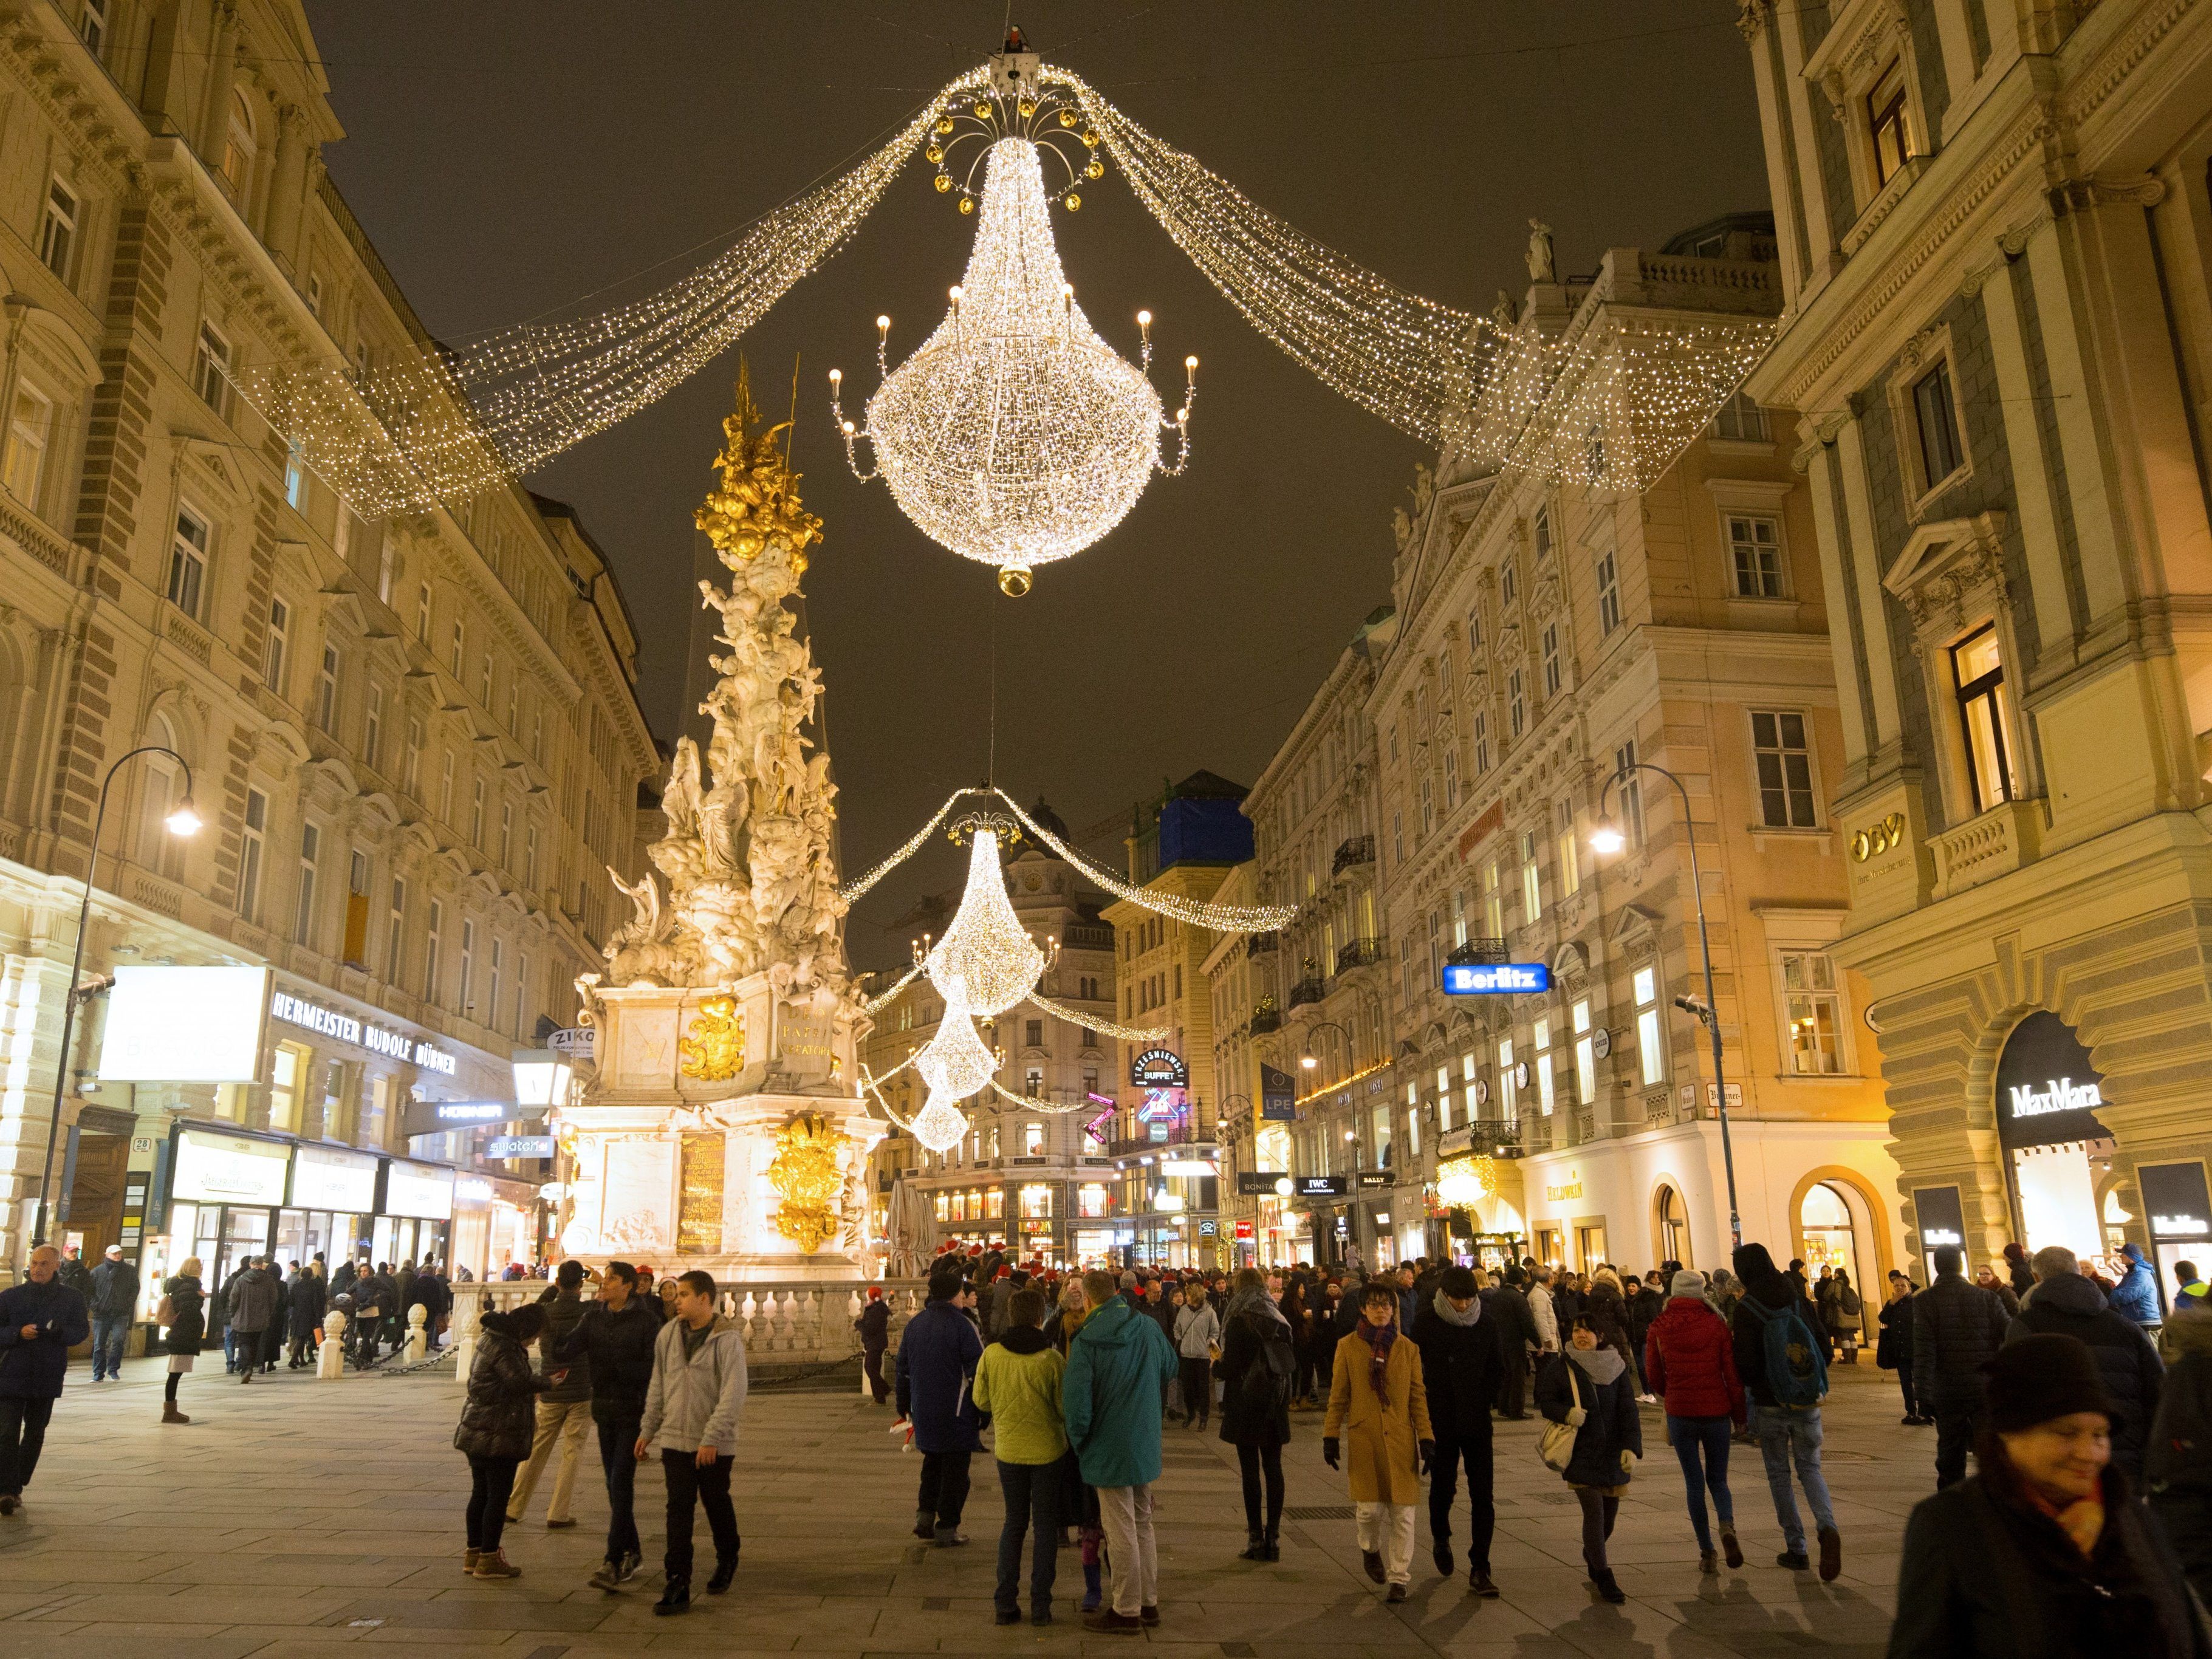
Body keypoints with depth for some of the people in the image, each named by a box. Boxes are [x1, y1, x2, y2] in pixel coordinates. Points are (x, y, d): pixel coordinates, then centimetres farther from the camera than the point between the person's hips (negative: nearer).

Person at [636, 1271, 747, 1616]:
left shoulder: (727, 1339, -15)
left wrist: (712, 1437, -23)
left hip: (714, 1445, -3)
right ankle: (677, 1584, 4)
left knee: (717, 1505, 14)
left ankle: (727, 1561, 37)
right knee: (678, 1510, -1)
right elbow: (657, 1386, 12)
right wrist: (648, 1429, 12)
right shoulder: (668, 1335, 2)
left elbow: (733, 1395, -19)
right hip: (674, 1439, 4)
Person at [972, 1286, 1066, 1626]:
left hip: (1008, 1449, 3)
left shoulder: (991, 1355, -10)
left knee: (1014, 1522, 18)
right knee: (1045, 1525, 11)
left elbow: (981, 1402, 1)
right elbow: (1065, 1409, -12)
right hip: (1048, 1450, -2)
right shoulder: (1052, 1359, -17)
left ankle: (1005, 1602, 16)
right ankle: (1040, 1605, 12)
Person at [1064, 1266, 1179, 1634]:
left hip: (1109, 1448, -6)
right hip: (1146, 1445, 6)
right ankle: (1149, 1603, 28)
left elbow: (1076, 1401, -20)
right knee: (1142, 1524, 19)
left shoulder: (1086, 1342, -19)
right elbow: (1170, 1368, 14)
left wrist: (1078, 1442, -3)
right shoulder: (1149, 1327, -3)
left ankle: (1127, 1611, 15)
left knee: (1121, 1531, 5)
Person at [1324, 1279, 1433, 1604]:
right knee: (1370, 1507, -2)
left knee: (1402, 1512, 1)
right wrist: (1331, 1436, 2)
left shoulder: (1407, 1349, 4)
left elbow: (1418, 1396, 6)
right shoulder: (1348, 1347, 1)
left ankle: (1398, 1578, 14)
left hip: (1401, 1440, 1)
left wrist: (1426, 1439, 1)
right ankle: (1370, 1549, 30)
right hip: (1364, 1439, -1)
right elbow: (1338, 1396, 5)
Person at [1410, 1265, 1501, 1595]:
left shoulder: (1487, 1326, 2)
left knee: (1483, 1495, -2)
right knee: (1443, 1484, 7)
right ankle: (1440, 1536, 38)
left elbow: (1497, 1370, 13)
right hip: (1440, 1421, -1)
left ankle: (1479, 1569, 4)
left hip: (1477, 1421, 2)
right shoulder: (1425, 1322, -5)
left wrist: (1486, 1400, 0)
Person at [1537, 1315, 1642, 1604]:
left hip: (1612, 1453, 3)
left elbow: (1629, 1411, -2)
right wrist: (1566, 1413, -20)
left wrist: (1631, 1447, -13)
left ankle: (1591, 1554, 42)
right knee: (1594, 1512, -10)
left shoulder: (1616, 1368, 0)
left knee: (1610, 1514, 13)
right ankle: (1604, 1580, 1)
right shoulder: (1560, 1367, -4)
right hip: (1580, 1454, -3)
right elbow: (1545, 1401, 0)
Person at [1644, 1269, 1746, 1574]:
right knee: (1718, 1479, 14)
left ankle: (1707, 1552, 8)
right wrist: (1739, 1414, 8)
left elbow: (1653, 1377, 4)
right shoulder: (1716, 1324, -5)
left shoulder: (1659, 1328, -3)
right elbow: (1733, 1374, -4)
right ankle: (1728, 1526, -13)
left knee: (1694, 1482, 10)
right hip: (1717, 1412, 0)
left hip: (1680, 1412, 0)